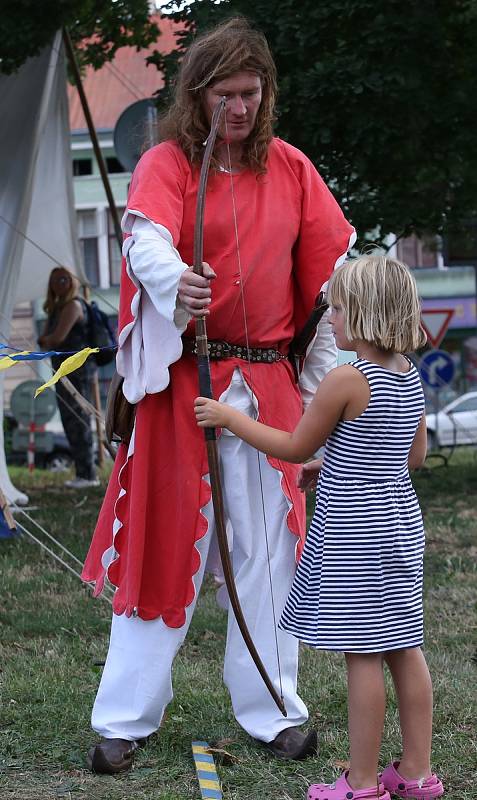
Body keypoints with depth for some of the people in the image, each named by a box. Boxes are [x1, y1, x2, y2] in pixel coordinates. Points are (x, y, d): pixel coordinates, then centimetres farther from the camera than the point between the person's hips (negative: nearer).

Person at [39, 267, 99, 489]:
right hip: (63, 371, 10)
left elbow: (58, 337, -20)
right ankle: (83, 473, 12)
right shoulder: (56, 308, 18)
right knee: (70, 422, 9)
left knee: (78, 421, -10)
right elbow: (44, 340, 16)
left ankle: (88, 474, -9)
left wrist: (47, 340, 1)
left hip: (76, 369, -10)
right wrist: (48, 341, -6)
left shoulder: (73, 305, -11)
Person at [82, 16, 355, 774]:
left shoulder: (292, 169, 7)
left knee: (267, 545, 6)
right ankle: (125, 719, 7)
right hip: (182, 384, -3)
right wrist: (175, 283, -46)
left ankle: (273, 711, 16)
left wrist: (317, 380, 8)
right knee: (166, 543, -1)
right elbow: (146, 239, -24)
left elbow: (328, 275, 10)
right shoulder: (166, 163, -3)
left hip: (269, 385, 3)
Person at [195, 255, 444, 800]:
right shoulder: (410, 378, 7)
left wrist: (229, 418, 3)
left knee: (362, 654, -3)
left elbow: (295, 448, -7)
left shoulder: (346, 380, -16)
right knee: (403, 650, 11)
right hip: (399, 527, 8)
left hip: (353, 536, -8)